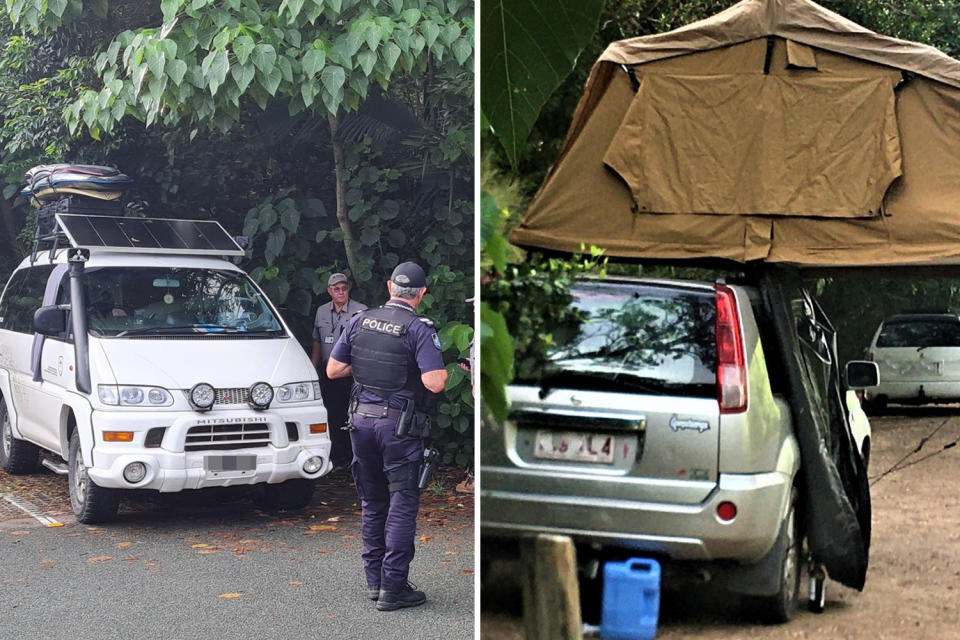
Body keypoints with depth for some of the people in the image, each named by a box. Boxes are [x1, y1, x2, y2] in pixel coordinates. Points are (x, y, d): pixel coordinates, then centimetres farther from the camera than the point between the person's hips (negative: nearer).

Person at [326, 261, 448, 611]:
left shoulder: (360, 321, 4)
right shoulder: (419, 329, -11)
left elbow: (333, 369, 7)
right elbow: (434, 383, -20)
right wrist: (453, 371, 0)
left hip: (362, 421, 5)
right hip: (399, 426, -5)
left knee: (372, 503, 16)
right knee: (402, 503, 2)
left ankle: (374, 581, 21)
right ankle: (393, 588, -1)